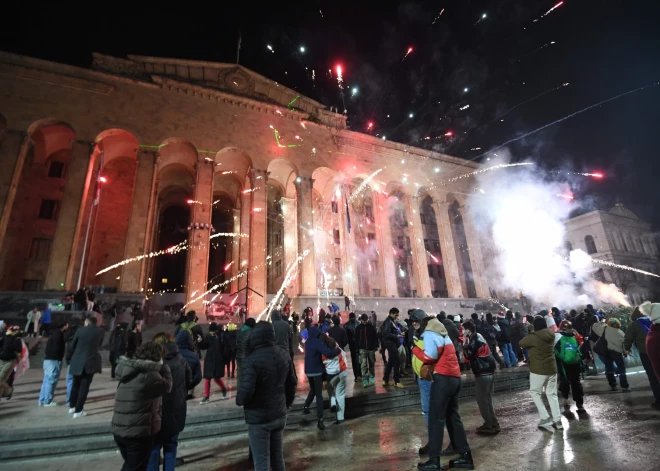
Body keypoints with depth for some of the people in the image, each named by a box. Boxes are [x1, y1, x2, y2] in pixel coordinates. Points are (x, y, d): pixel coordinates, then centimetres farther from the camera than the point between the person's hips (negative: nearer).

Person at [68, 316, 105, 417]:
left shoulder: (80, 330, -3)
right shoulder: (100, 331, -3)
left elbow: (72, 346, 7)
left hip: (77, 361, 2)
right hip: (91, 362, -2)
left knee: (76, 385, 20)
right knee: (84, 386, 4)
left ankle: (72, 407, 33)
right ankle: (78, 411, 5)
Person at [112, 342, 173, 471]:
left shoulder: (128, 370, 2)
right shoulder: (149, 374, -22)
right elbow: (167, 386, -9)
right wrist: (163, 366, 1)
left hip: (119, 430, 8)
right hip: (139, 432, -8)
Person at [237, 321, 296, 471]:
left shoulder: (252, 360, -23)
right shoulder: (284, 355, -1)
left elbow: (246, 391, -29)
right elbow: (292, 383, 7)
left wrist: (239, 401, -7)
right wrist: (287, 403, 20)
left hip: (259, 418, -6)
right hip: (280, 415, 6)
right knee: (278, 457, 20)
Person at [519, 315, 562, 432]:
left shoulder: (533, 337, -20)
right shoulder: (551, 334, -3)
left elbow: (521, 343, -9)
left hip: (538, 370, -6)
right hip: (552, 369, 6)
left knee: (535, 392, 10)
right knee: (552, 394, 17)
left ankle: (545, 418, 4)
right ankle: (557, 420, 19)